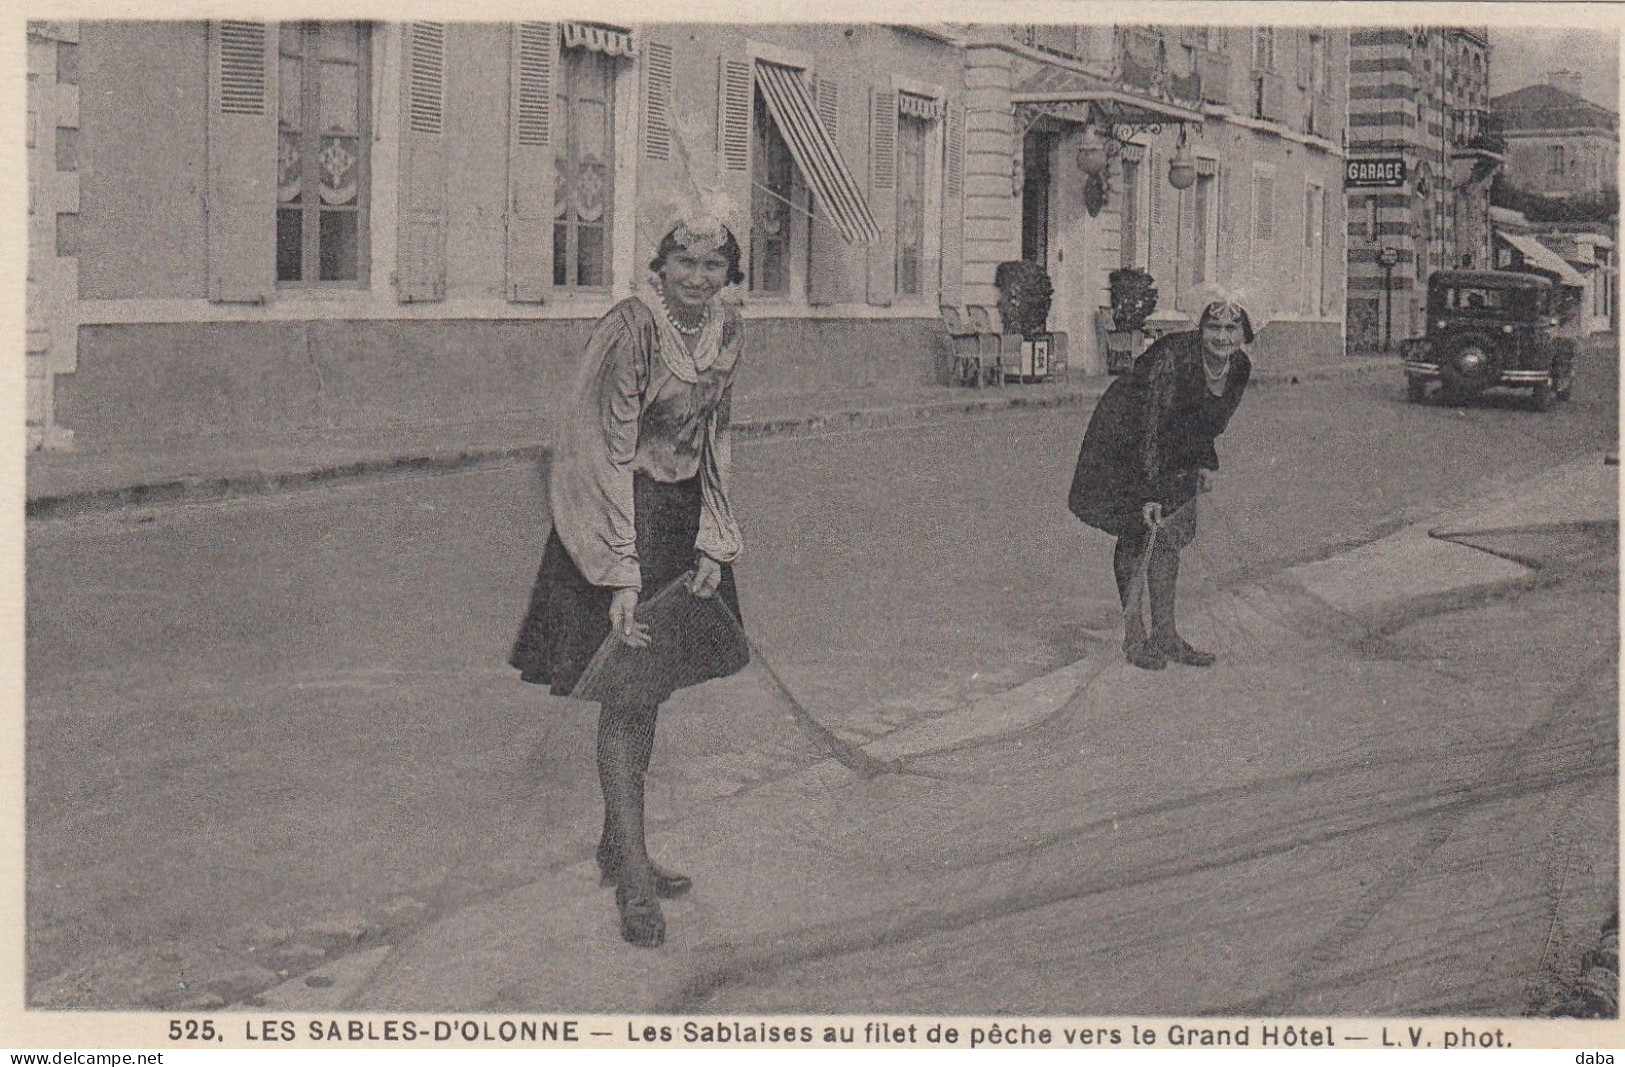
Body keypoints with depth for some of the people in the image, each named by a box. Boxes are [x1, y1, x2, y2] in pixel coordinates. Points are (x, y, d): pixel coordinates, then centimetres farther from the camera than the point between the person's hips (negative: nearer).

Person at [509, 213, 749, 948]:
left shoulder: (727, 331, 1)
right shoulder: (630, 329, -20)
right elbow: (608, 454, -21)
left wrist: (714, 544, 2)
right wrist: (620, 575, -24)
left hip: (680, 515, 7)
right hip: (613, 510, -7)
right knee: (623, 693, -6)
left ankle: (616, 846, 26)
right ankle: (633, 877, -3)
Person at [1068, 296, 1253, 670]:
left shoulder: (1240, 368, -8)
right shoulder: (1174, 358, -30)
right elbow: (1151, 428, -31)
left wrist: (1205, 464, 5)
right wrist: (1149, 493, -32)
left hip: (1175, 455, 7)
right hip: (1127, 440, -7)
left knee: (1172, 536, 4)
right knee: (1137, 533, -9)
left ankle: (1165, 635, 12)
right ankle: (1133, 635, -2)